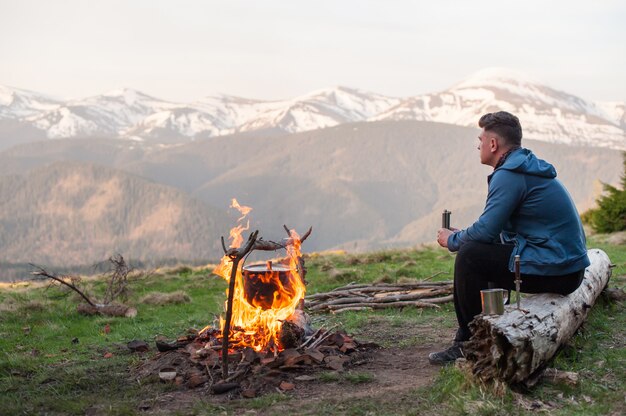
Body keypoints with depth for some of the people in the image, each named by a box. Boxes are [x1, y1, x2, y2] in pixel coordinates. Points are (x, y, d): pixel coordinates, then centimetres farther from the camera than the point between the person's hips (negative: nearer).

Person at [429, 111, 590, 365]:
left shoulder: (509, 175, -15)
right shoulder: (528, 167, 17)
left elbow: (486, 231, -18)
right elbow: (497, 228, 23)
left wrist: (453, 240, 0)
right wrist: (463, 235, 16)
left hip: (554, 272, -11)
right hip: (568, 265, 11)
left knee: (469, 255, -13)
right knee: (485, 253, 23)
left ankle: (470, 343, -2)